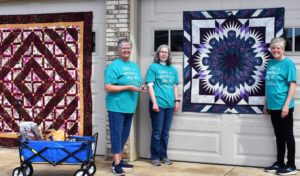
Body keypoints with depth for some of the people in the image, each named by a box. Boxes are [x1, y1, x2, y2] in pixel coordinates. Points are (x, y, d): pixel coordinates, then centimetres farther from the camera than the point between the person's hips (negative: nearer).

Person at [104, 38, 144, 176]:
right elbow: (108, 88, -16)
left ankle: (119, 160, 27)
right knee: (116, 134, -2)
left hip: (129, 107, 8)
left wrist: (139, 88, -1)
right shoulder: (114, 66, -10)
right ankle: (116, 164, 4)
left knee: (124, 135, 14)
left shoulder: (135, 66, 14)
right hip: (117, 107, -7)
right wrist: (128, 87, -19)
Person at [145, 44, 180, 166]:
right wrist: (154, 102, -14)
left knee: (165, 132, 11)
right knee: (157, 132, -2)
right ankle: (155, 157, 7)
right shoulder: (153, 67, 0)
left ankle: (164, 156, 19)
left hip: (169, 104, 5)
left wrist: (177, 101, 9)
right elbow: (150, 86, -6)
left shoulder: (173, 69, 15)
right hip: (158, 104, -5)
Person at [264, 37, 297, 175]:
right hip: (273, 106, 7)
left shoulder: (288, 63, -10)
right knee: (278, 136, 15)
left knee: (287, 136, 2)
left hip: (283, 106, -7)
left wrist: (286, 105, -18)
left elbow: (293, 85, -13)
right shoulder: (271, 63, 10)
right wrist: (266, 103, 15)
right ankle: (280, 163, 25)